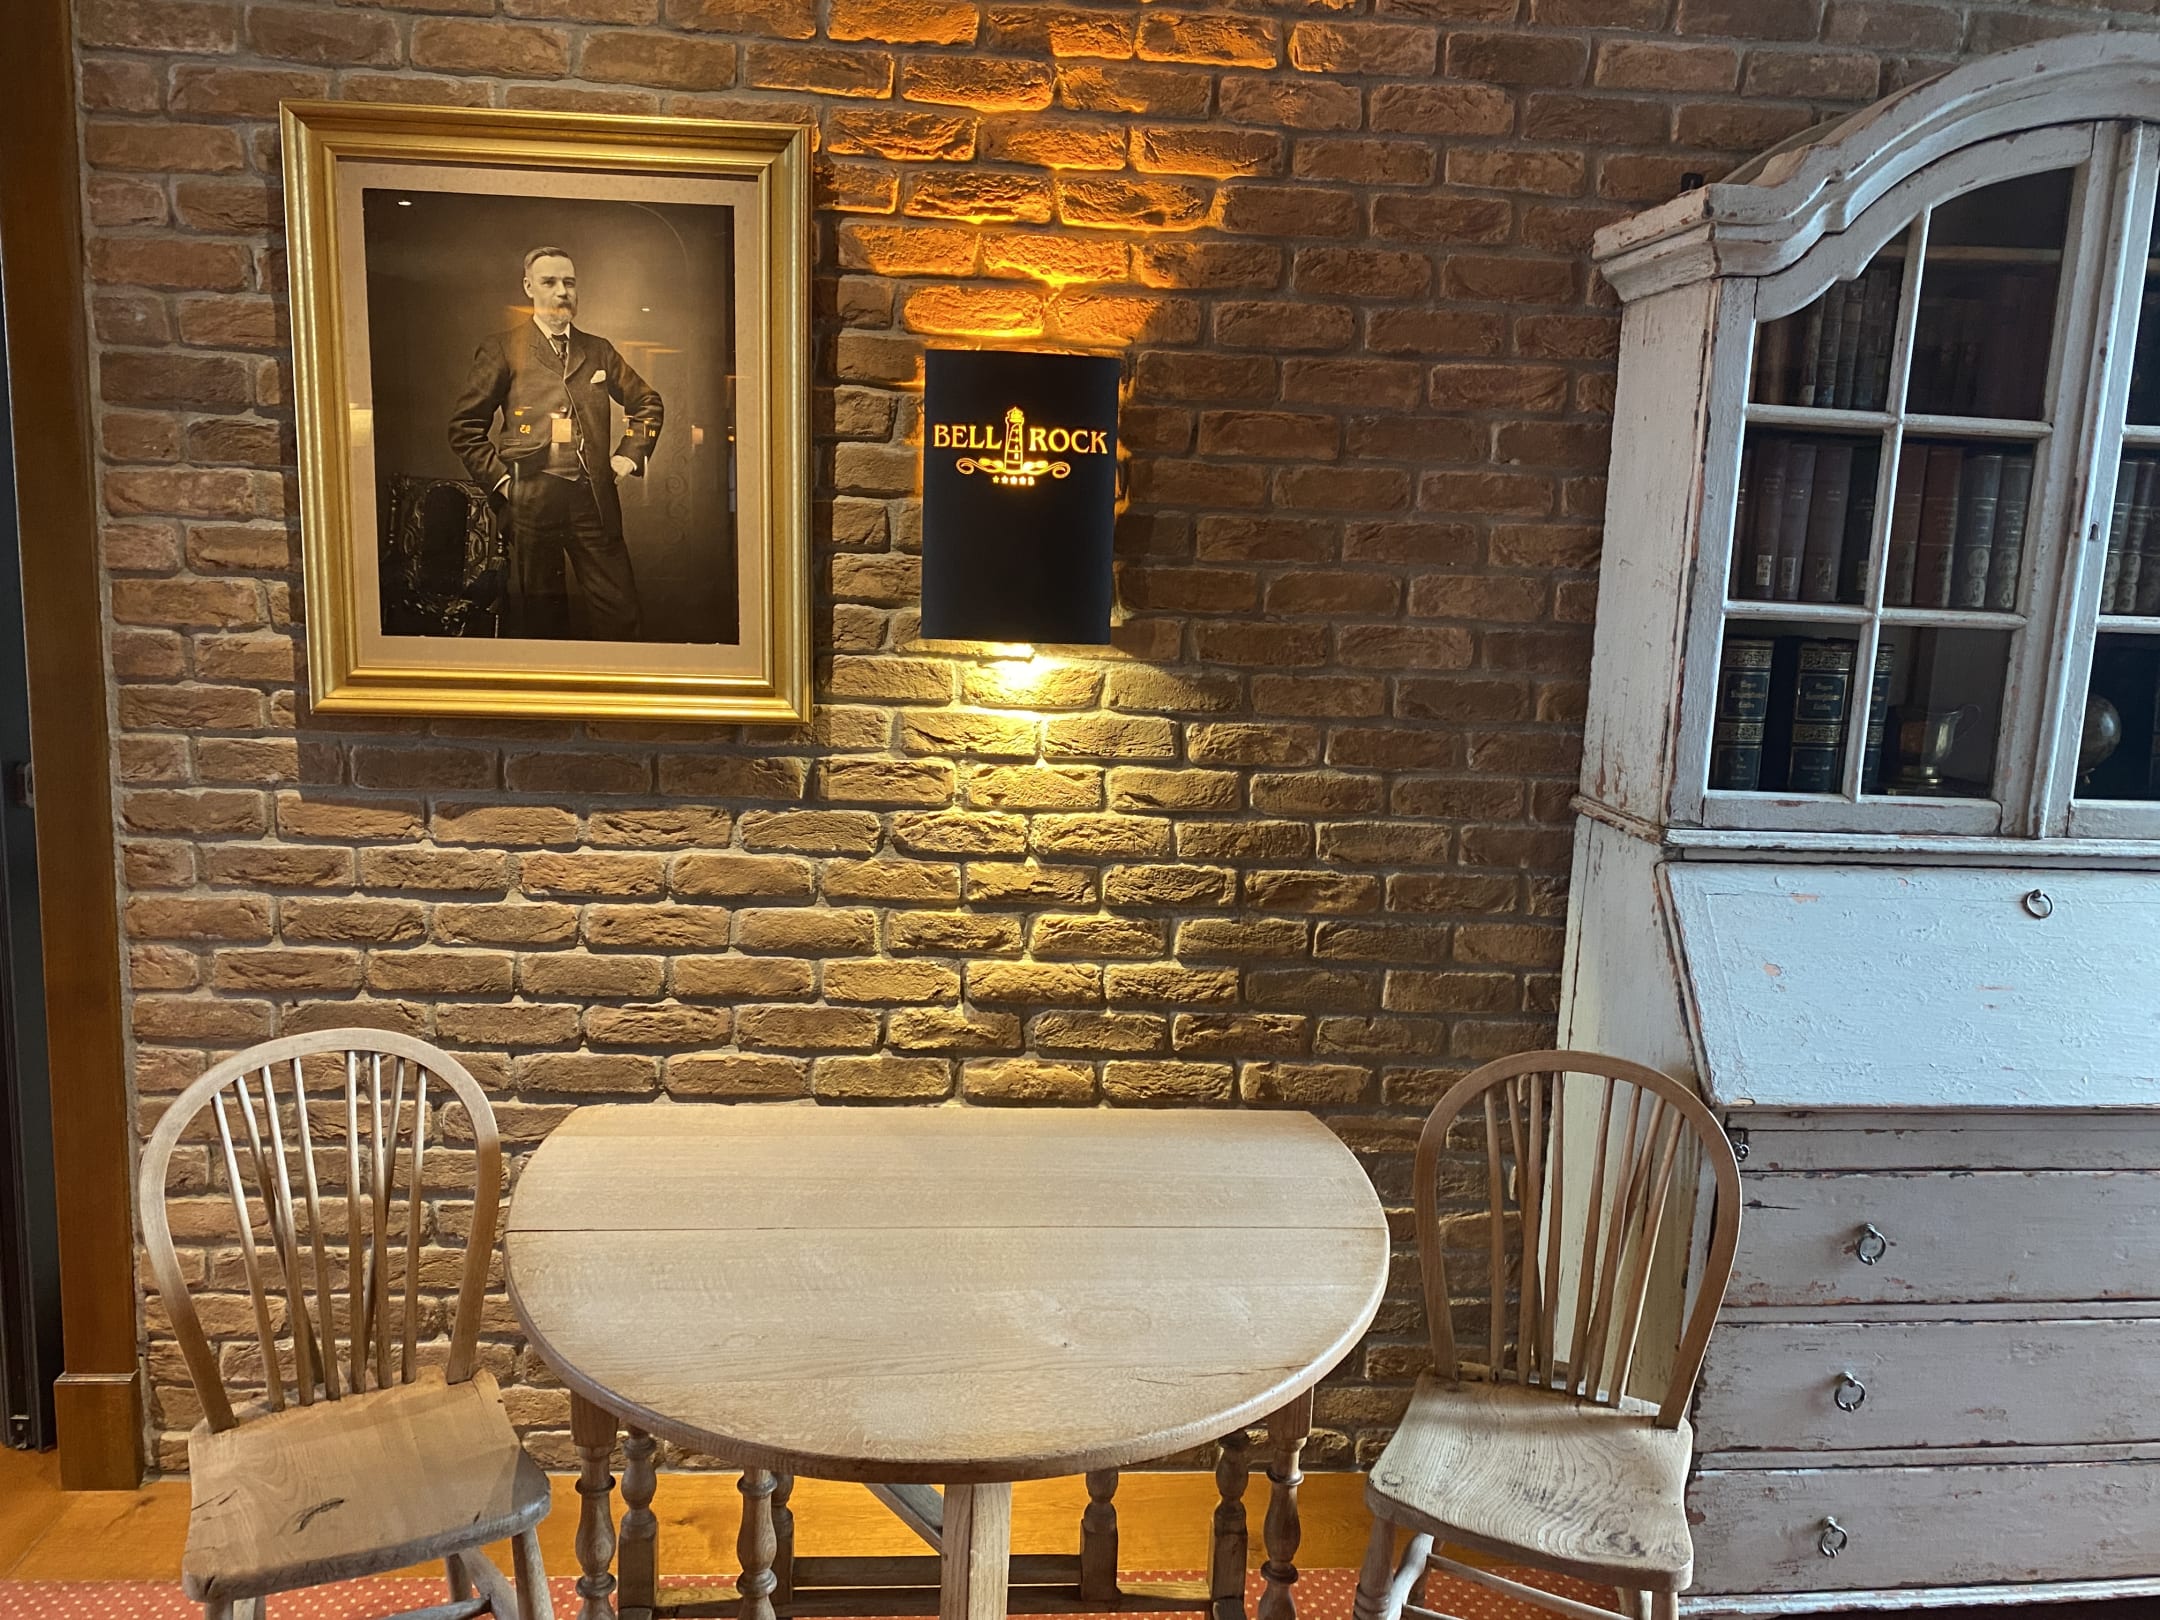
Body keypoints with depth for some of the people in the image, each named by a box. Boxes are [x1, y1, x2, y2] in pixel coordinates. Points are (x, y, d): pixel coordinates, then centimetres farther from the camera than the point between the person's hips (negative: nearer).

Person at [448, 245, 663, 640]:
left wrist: (630, 455, 12)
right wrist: (498, 478, -4)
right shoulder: (502, 349, 4)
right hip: (529, 500, -2)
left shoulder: (599, 350, 15)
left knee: (619, 610, -1)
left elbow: (647, 402, 25)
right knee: (537, 618, 4)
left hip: (594, 497, 3)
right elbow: (465, 424, 4)